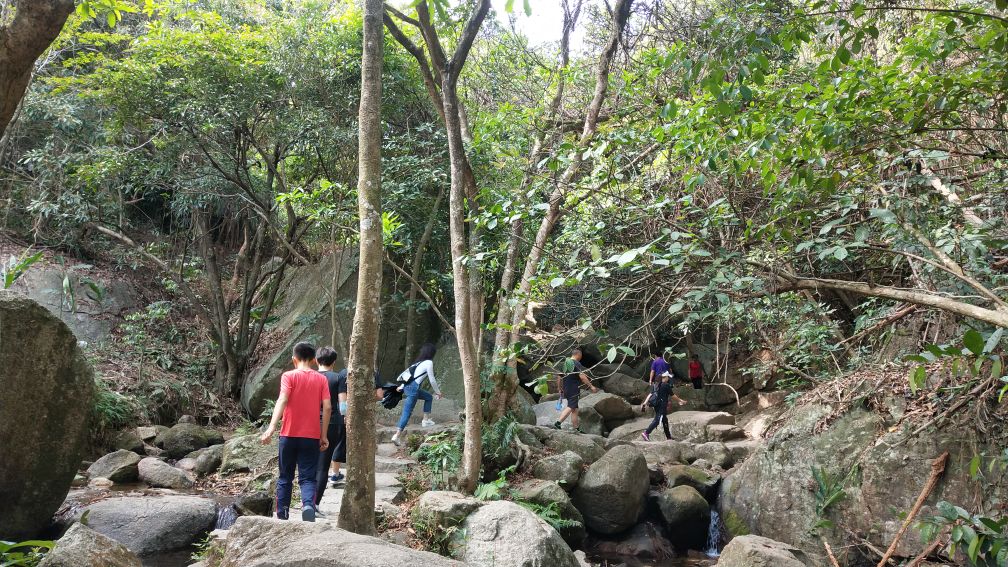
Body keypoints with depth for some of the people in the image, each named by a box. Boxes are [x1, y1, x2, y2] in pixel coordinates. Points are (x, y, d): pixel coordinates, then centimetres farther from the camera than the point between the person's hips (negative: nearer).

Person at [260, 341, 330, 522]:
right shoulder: (321, 379, 3)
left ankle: (282, 516, 17)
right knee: (307, 478, 2)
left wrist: (271, 427, -26)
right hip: (312, 436, 1)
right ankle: (308, 505, -25)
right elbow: (327, 407, -3)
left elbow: (282, 400, -18)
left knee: (285, 478, 14)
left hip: (289, 435, -1)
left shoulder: (289, 376, -3)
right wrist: (324, 436, 4)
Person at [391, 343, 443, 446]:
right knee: (407, 412, -7)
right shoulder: (429, 362, -1)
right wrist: (438, 391, 12)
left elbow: (408, 372, 24)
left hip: (407, 386, 9)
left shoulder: (419, 362, 22)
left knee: (428, 397, 25)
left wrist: (401, 386, 30)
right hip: (413, 388, -9)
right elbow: (432, 380, 0)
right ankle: (397, 436, -12)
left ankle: (426, 420, 21)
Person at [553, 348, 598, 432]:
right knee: (571, 407, -11)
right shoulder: (577, 364, -9)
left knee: (574, 409, 12)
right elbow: (582, 376, -19)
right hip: (574, 390, -8)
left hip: (566, 390, 8)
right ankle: (558, 423, -23)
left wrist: (560, 389, 27)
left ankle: (576, 428, 14)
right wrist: (591, 386, -15)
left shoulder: (564, 363, 15)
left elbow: (559, 377, 18)